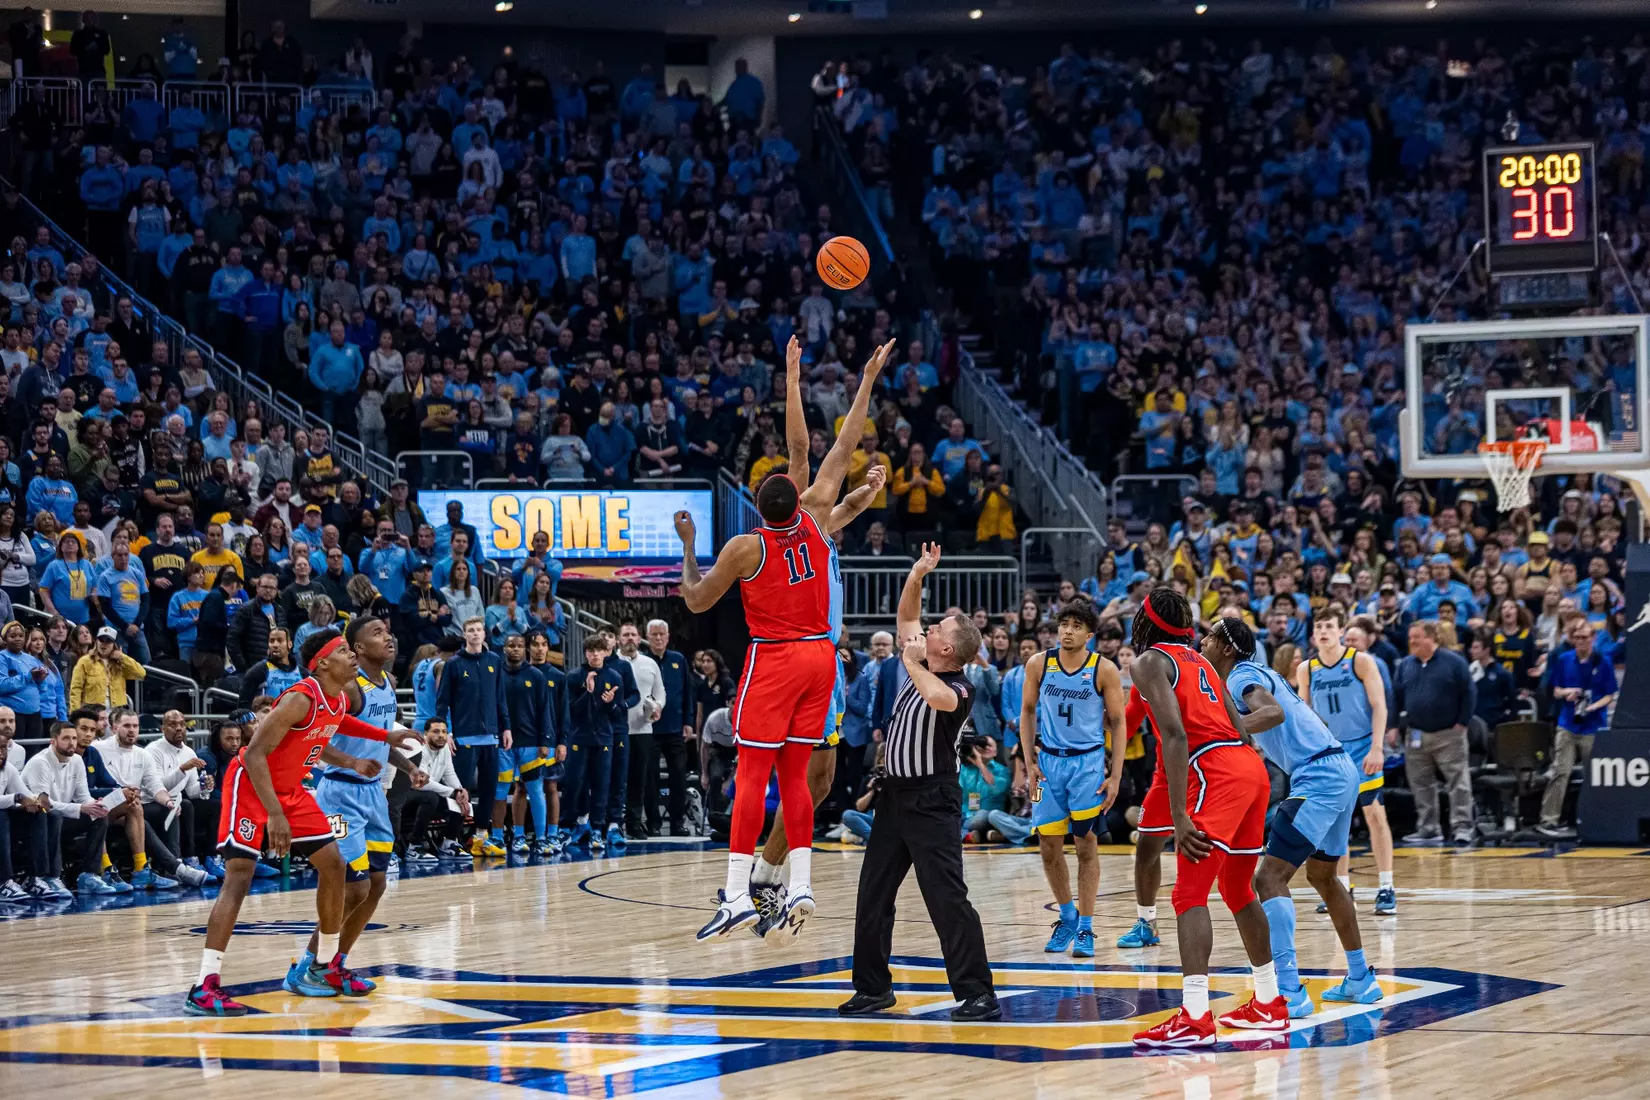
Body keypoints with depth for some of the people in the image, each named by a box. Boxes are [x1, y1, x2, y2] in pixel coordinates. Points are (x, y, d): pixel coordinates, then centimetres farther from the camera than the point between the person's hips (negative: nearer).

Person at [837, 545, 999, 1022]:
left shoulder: (960, 688, -14)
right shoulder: (919, 669, 8)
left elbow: (938, 698, -39)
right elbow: (906, 616, 19)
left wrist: (912, 662, -23)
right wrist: (918, 573, 6)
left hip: (932, 801, -9)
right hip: (896, 794, 9)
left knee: (947, 898, -12)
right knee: (872, 894, 11)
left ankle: (978, 995, -11)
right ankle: (873, 987, 22)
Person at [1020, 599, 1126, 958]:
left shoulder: (1104, 670, -8)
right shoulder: (1039, 665, -2)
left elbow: (1118, 723, -2)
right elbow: (1028, 712, 9)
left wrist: (1115, 776, -7)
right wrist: (1030, 762, 1)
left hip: (1088, 762, -3)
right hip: (1049, 761, 3)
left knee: (1086, 845, -3)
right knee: (1048, 846, 4)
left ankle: (1085, 928, 3)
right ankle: (1067, 917, 23)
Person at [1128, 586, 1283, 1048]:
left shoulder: (1149, 661, 1)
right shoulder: (1198, 660, 25)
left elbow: (1175, 735, -13)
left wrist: (1180, 817, -19)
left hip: (1216, 774, -8)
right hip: (1251, 766, 8)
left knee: (1190, 895, -11)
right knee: (1238, 890, 22)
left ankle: (1194, 1018, -23)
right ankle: (1269, 1005, 32)